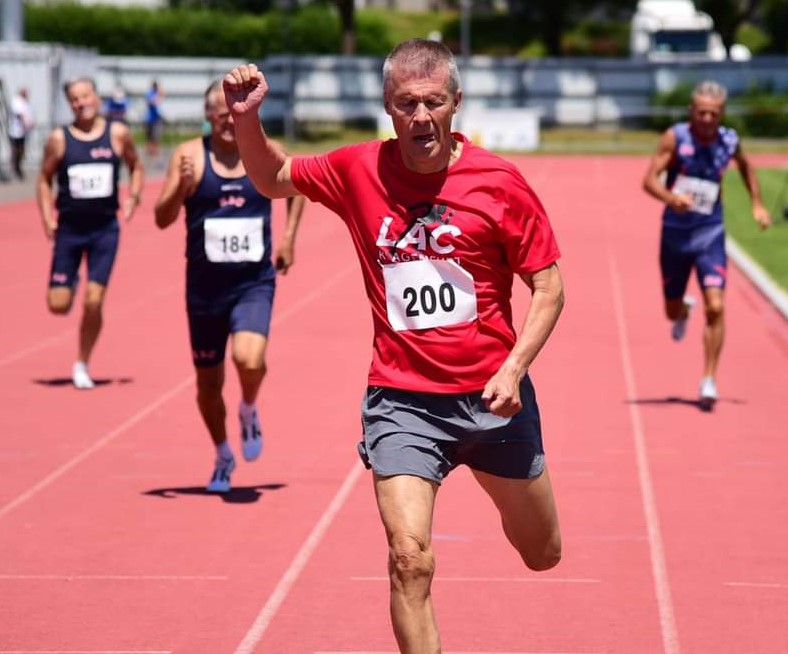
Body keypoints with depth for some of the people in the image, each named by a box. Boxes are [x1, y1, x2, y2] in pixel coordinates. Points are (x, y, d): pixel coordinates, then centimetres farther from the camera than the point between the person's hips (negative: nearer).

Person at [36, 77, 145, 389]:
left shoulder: (117, 134, -1)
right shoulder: (59, 139, -3)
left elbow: (136, 167, 13)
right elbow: (45, 179, 6)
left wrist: (133, 196, -5)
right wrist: (47, 216, -6)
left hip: (105, 229, 0)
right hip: (69, 229, 0)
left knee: (94, 302, -7)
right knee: (58, 304, -4)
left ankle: (82, 365, 12)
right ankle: (70, 283, 35)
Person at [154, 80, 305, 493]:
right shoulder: (190, 156, -6)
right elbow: (162, 219, -12)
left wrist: (288, 237, 10)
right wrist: (182, 187, -30)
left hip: (255, 283, -1)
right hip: (205, 285, 1)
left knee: (249, 359, -26)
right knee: (209, 381, 11)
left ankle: (249, 413, 8)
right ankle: (223, 457, 36)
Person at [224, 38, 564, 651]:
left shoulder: (499, 181, -9)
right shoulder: (358, 171, -3)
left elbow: (548, 287, -3)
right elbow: (273, 178, 15)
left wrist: (514, 368, -16)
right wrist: (247, 118, -4)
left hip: (492, 395, 0)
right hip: (401, 399, 0)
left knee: (542, 554, 19)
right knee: (410, 560, -18)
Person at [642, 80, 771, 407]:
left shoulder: (729, 141, -3)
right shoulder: (675, 138, -13)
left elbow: (745, 165, 20)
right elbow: (649, 179, -21)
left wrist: (757, 203, 14)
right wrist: (671, 198, -40)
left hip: (709, 233, 1)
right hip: (675, 232, 0)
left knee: (715, 307, -17)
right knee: (671, 311, 14)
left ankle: (709, 381, -10)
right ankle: (684, 309, 54)